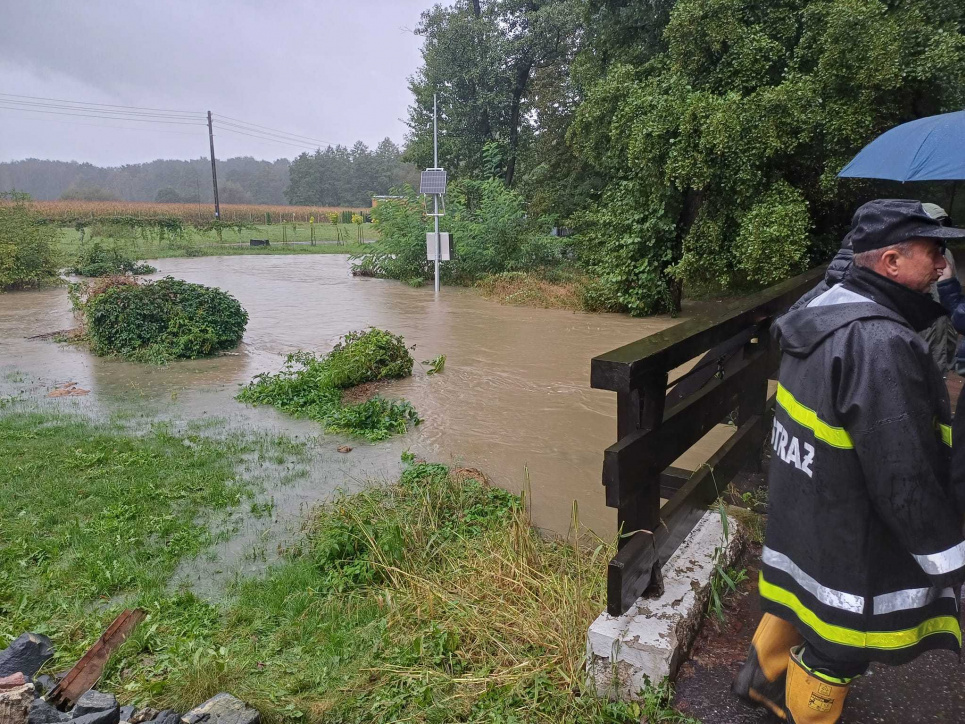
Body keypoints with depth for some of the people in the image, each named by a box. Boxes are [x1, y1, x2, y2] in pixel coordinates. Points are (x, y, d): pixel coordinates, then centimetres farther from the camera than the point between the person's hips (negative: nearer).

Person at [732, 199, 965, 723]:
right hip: (848, 543, -9)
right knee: (834, 647, 14)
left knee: (799, 597, 29)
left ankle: (764, 678, 51)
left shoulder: (824, 310, 0)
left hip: (800, 515, 9)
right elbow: (905, 481, -27)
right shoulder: (882, 346, -30)